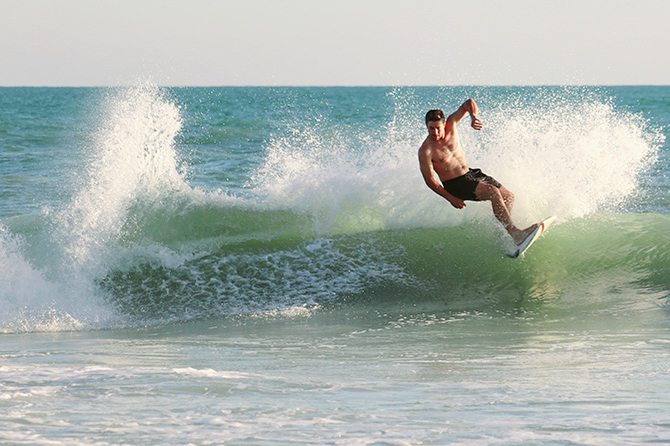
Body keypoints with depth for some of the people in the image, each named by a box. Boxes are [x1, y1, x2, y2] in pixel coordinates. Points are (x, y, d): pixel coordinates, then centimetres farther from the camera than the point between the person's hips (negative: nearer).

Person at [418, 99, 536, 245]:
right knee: (493, 192, -28)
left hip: (470, 173, 8)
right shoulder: (426, 151, -22)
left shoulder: (451, 125, -8)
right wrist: (451, 199, -16)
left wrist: (474, 117, -27)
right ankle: (515, 233, -31)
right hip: (455, 184, -8)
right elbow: (430, 180, -16)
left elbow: (468, 103, -4)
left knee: (509, 197, 7)